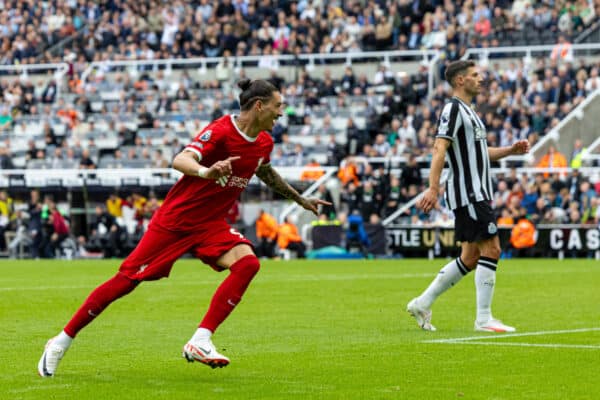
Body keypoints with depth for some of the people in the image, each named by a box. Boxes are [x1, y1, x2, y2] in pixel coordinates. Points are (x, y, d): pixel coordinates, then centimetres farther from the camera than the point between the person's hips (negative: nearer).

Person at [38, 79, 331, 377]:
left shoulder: (264, 143, 4)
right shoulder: (220, 131, -20)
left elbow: (266, 173, 28)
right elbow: (180, 160, -35)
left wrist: (300, 200, 37)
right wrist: (206, 172, -56)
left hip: (211, 224, 6)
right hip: (175, 220, -6)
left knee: (247, 263, -22)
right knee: (127, 279, -5)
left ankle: (200, 342, -22)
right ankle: (62, 342, 10)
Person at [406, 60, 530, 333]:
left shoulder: (467, 111, 20)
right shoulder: (453, 109, -10)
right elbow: (439, 149, -21)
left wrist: (510, 150, 14)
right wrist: (433, 189, -30)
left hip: (476, 194, 10)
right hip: (468, 194, -10)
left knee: (469, 259, 10)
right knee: (491, 249, -10)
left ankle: (422, 304, 16)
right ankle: (484, 318, -7)